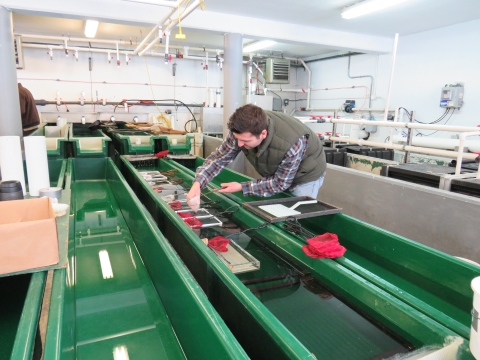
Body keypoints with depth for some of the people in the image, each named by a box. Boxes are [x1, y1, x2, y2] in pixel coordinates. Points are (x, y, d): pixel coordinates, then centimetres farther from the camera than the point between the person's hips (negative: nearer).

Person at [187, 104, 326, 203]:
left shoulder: (291, 144, -42)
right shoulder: (243, 131, -27)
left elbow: (280, 183, -29)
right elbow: (219, 157, -17)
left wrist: (241, 187, -29)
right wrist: (198, 183, -32)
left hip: (305, 175, -5)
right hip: (275, 173, 5)